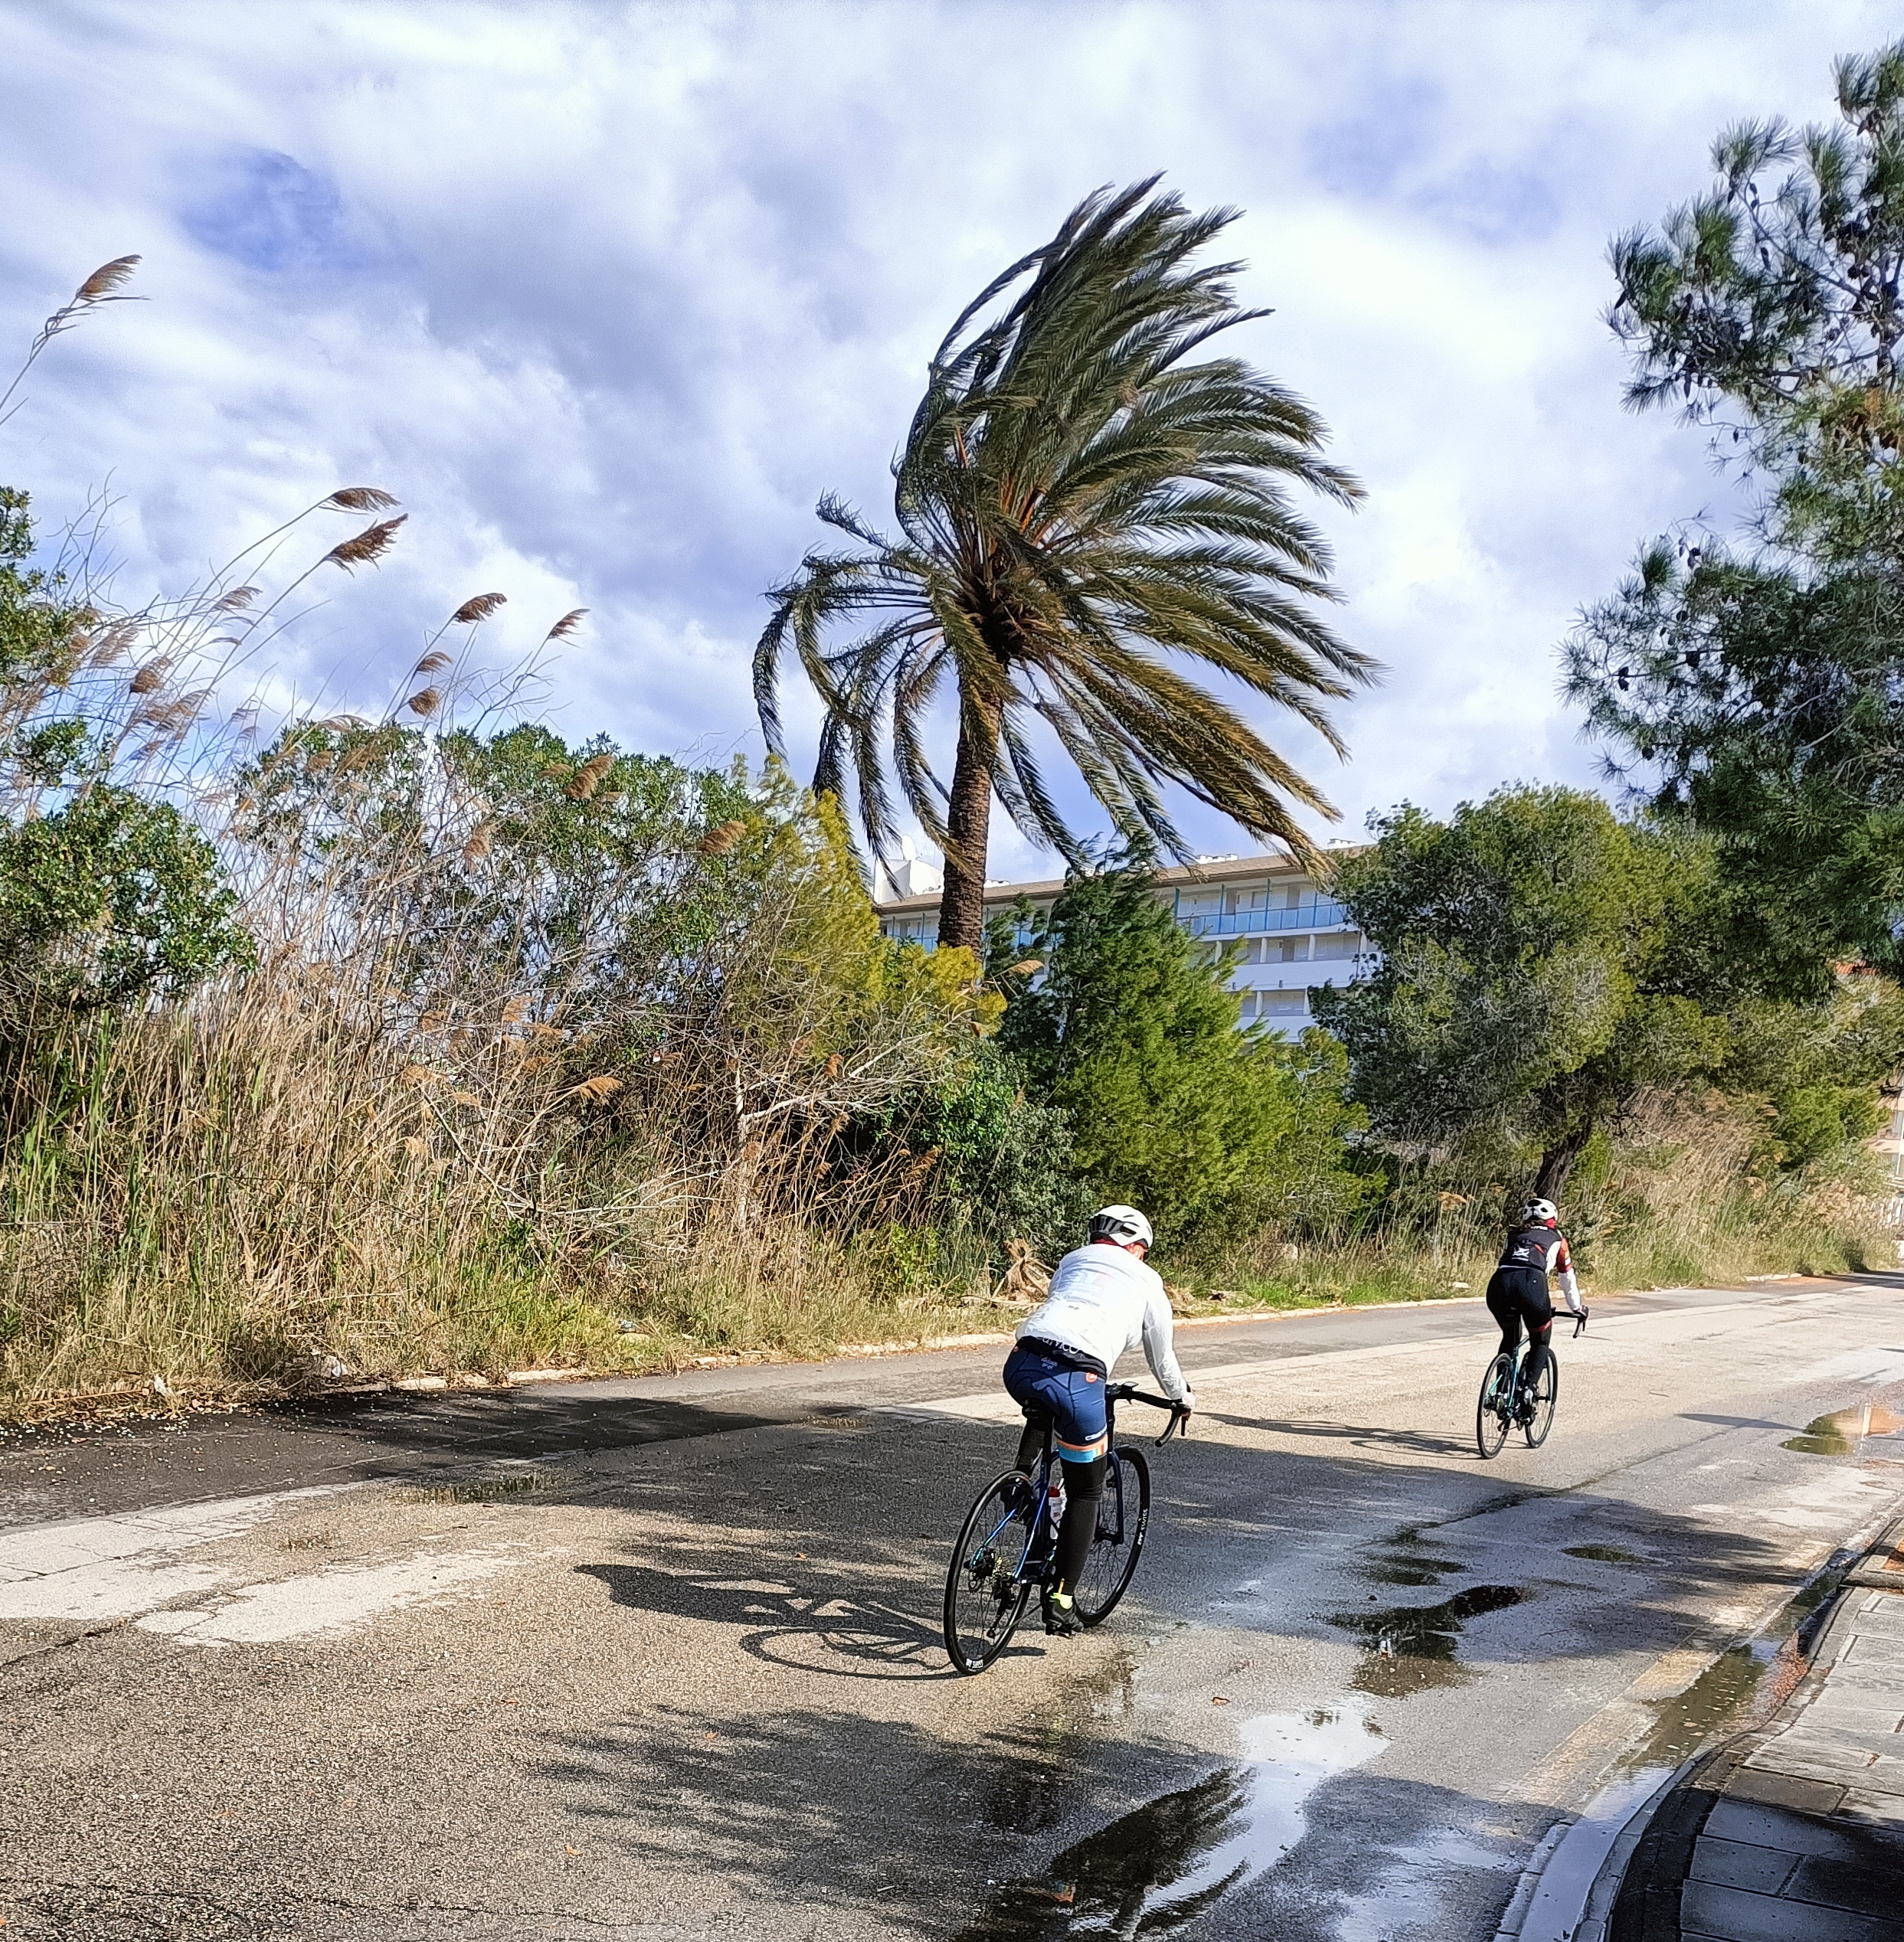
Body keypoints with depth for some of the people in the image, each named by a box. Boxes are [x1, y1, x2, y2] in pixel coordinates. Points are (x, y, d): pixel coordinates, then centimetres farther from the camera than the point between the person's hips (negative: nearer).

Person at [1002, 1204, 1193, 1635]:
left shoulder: (1072, 1260, 30)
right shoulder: (1147, 1280, 20)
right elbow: (1161, 1356, 31)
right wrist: (1181, 1398, 51)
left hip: (1019, 1365, 4)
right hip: (1075, 1378, -4)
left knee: (1043, 1409, 42)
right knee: (1085, 1493, 16)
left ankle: (1022, 1478, 23)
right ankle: (1060, 1601, 14)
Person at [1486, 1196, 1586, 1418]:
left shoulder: (1515, 1235, 34)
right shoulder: (1557, 1239, 27)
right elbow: (1567, 1279, 34)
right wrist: (1577, 1308, 50)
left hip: (1499, 1282, 3)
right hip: (1531, 1283, -3)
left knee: (1510, 1339, 29)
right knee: (1541, 1343, 19)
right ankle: (1527, 1389, -1)